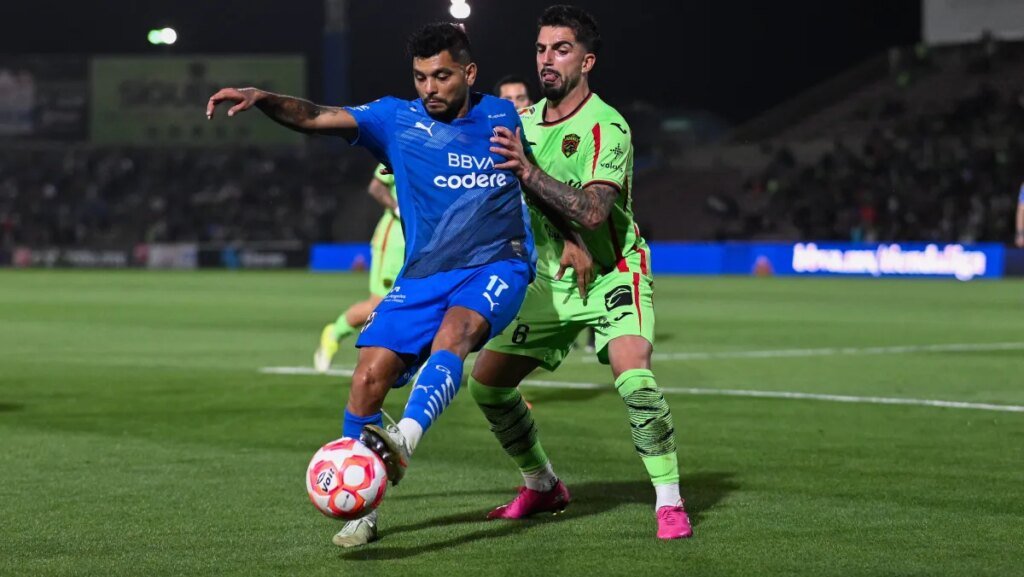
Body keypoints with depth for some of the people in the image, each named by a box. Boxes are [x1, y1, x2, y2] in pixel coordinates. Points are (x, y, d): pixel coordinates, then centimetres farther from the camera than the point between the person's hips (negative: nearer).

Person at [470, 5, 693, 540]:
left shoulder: (605, 126, -18)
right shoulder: (525, 120, 4)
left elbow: (593, 212, -32)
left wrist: (528, 172, -37)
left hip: (611, 274, -7)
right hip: (550, 280, 7)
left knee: (634, 379, -29)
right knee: (486, 380, 3)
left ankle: (669, 503, -16)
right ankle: (542, 486, 23)